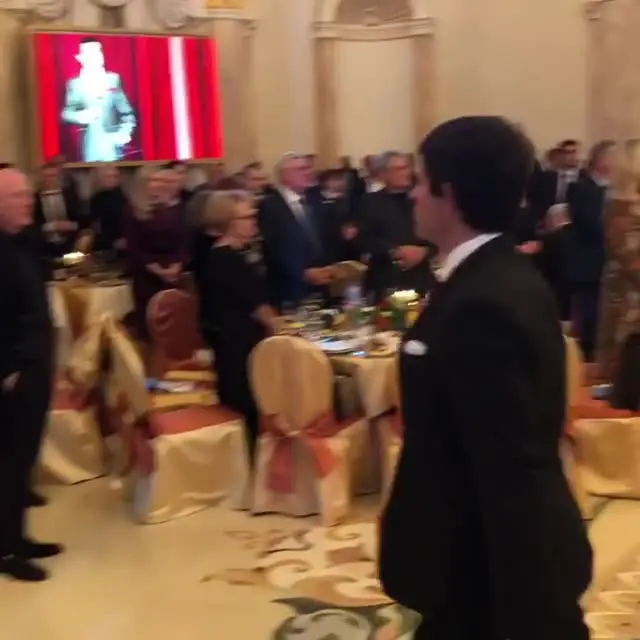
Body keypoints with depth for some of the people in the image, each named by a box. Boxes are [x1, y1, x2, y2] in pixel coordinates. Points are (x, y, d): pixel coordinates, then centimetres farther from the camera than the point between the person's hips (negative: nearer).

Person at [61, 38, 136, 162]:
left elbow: (126, 110, 9)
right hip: (90, 148, -1)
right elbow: (66, 112, -1)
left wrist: (125, 131, -8)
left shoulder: (113, 79, 9)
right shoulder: (75, 83, 5)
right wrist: (80, 116, -23)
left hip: (113, 146, 1)